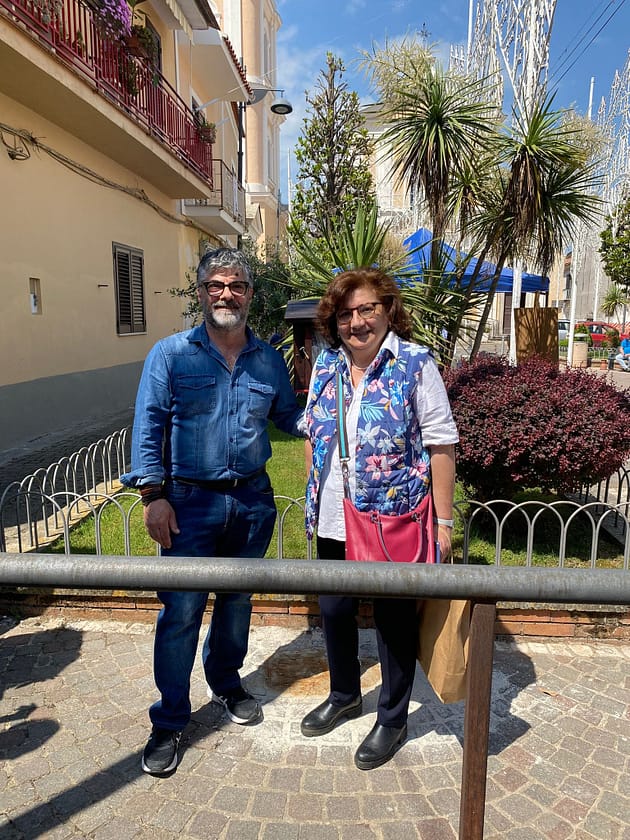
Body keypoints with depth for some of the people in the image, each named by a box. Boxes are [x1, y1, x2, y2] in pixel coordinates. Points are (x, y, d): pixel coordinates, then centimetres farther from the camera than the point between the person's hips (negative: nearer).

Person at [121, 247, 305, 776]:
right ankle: (170, 722, 20)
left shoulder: (269, 360, 5)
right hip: (190, 503, -3)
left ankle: (227, 684, 42)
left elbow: (288, 416, 11)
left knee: (237, 601, 18)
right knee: (181, 611, 1)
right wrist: (153, 494, -11)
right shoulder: (171, 354, -4)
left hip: (252, 501, 3)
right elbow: (149, 425, -5)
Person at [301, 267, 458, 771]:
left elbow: (442, 445, -12)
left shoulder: (415, 364, -12)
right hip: (334, 521, 6)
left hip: (395, 521, -5)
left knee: (394, 620, 12)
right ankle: (344, 696, 46)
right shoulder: (326, 365, 4)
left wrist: (443, 520, -12)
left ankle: (393, 719, 35)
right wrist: (314, 502, 13)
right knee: (334, 610, 19)